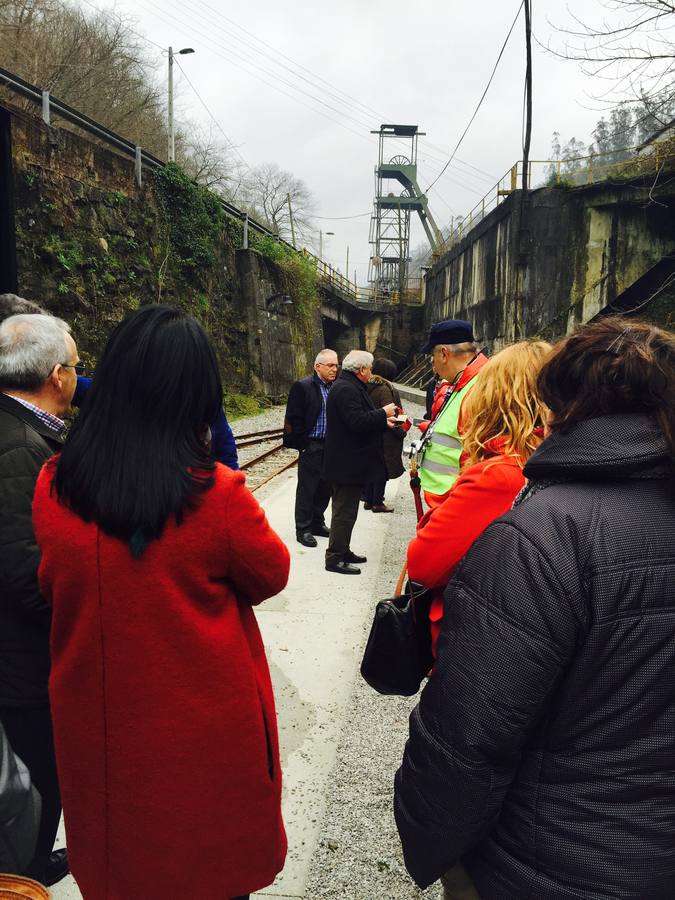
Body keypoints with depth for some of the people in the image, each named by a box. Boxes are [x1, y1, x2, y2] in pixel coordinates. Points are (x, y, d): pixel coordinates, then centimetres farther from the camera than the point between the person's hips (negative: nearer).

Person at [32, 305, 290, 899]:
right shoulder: (218, 494, -26)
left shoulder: (52, 487, -14)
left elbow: (52, 588, 3)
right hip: (207, 724, -3)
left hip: (99, 723, 3)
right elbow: (271, 576, -8)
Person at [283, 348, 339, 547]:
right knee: (306, 488, 2)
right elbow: (294, 418, -11)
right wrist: (302, 444, -12)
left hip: (330, 446, 6)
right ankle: (303, 529, 12)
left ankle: (317, 523, 29)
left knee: (325, 487, 14)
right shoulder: (303, 387, -10)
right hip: (311, 446, -6)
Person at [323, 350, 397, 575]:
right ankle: (335, 558, 3)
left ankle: (342, 551, 29)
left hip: (348, 463, 11)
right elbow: (357, 421, -27)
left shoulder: (350, 387, 16)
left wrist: (384, 422, 16)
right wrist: (383, 413, -15)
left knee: (345, 510, 18)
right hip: (347, 464, -11)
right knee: (344, 512, -5)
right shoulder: (346, 389, -19)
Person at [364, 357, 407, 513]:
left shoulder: (368, 387, 5)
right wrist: (401, 430, -14)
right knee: (382, 470, 3)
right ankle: (378, 503, 10)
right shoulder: (385, 389, -17)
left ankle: (368, 500, 22)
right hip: (384, 436, -8)